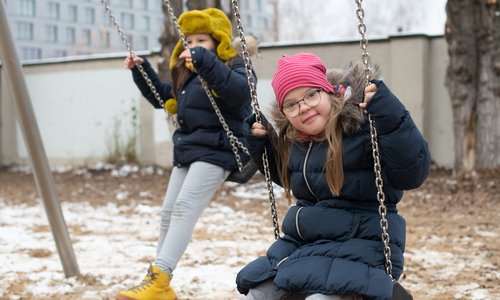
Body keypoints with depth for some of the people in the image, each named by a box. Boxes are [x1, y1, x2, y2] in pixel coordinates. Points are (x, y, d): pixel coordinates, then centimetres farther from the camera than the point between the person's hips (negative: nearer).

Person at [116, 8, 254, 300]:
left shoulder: (234, 66, -6)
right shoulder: (186, 75, 19)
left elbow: (241, 92, -29)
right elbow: (163, 97, 34)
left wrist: (206, 63, -38)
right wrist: (141, 70, 20)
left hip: (217, 150, -9)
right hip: (188, 149, 9)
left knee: (185, 207, -23)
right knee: (169, 211, 6)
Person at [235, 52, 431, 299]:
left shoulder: (362, 124, -15)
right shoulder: (293, 140, 8)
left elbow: (413, 173, -25)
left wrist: (389, 115, -35)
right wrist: (259, 143, 13)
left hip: (358, 245, -7)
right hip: (299, 243, 8)